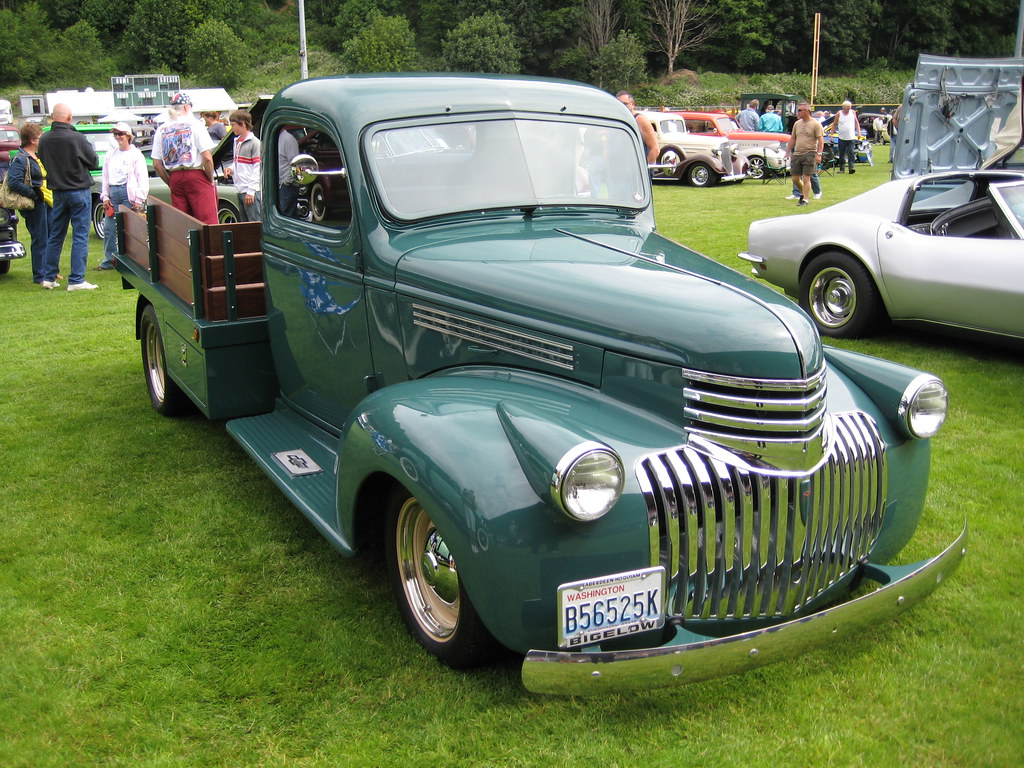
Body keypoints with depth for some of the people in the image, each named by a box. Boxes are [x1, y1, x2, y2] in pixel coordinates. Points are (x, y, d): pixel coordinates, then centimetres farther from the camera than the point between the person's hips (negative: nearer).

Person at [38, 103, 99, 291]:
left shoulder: (44, 139, -1)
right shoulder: (77, 138, -16)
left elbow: (45, 163, 10)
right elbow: (94, 163, -6)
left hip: (58, 192, 5)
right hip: (79, 191, -5)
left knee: (55, 236, 14)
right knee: (80, 236, -1)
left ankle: (48, 277, 18)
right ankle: (76, 280, -2)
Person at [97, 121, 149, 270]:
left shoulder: (135, 154, 0)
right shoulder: (111, 155, 18)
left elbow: (143, 179, -6)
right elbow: (105, 177, 21)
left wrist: (139, 200, -12)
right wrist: (105, 196, 11)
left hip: (128, 194, -6)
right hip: (113, 194, 6)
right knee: (109, 228, 5)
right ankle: (109, 261, 13)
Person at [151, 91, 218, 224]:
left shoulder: (161, 130, 9)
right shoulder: (194, 125, -3)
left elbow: (156, 165, 7)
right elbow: (207, 158, -11)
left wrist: (171, 183, 15)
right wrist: (211, 179, 0)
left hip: (175, 178, 5)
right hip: (196, 176, -5)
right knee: (207, 222, -6)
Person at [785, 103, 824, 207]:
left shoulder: (816, 124, -3)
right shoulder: (797, 124, 13)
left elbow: (820, 140, -7)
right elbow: (792, 139, 19)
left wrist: (819, 154, -16)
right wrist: (788, 152, 13)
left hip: (810, 154, -6)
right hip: (797, 154, 6)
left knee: (806, 178, -7)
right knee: (795, 179, 7)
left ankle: (805, 199, -1)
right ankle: (803, 193, 31)